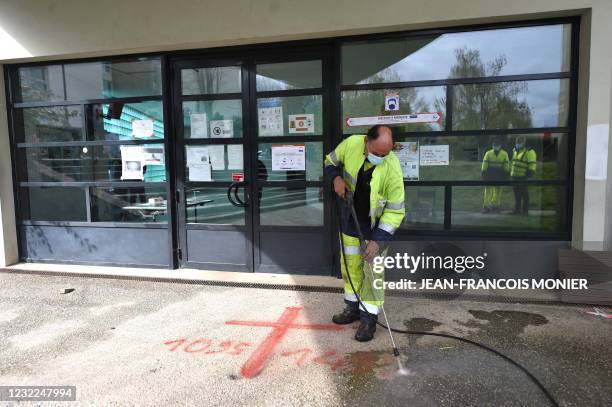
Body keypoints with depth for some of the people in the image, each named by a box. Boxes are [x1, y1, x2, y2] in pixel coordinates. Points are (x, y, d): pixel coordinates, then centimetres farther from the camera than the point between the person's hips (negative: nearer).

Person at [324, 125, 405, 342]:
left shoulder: (392, 169, -29)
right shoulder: (351, 144, -19)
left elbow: (395, 210, -22)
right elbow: (331, 161, 3)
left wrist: (378, 240, -27)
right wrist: (337, 178, -18)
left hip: (375, 223, -4)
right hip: (350, 218, 4)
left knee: (373, 271, -1)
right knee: (349, 264, 15)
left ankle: (369, 317, 13)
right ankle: (353, 307, 33)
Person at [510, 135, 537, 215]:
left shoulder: (528, 152, -6)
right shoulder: (515, 151, 18)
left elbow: (532, 164, -11)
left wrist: (530, 173, -16)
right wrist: (511, 172, 25)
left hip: (522, 176, -7)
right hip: (514, 176, 7)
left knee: (524, 194, -1)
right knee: (517, 194, 11)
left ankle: (525, 210, 6)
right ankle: (517, 209, 17)